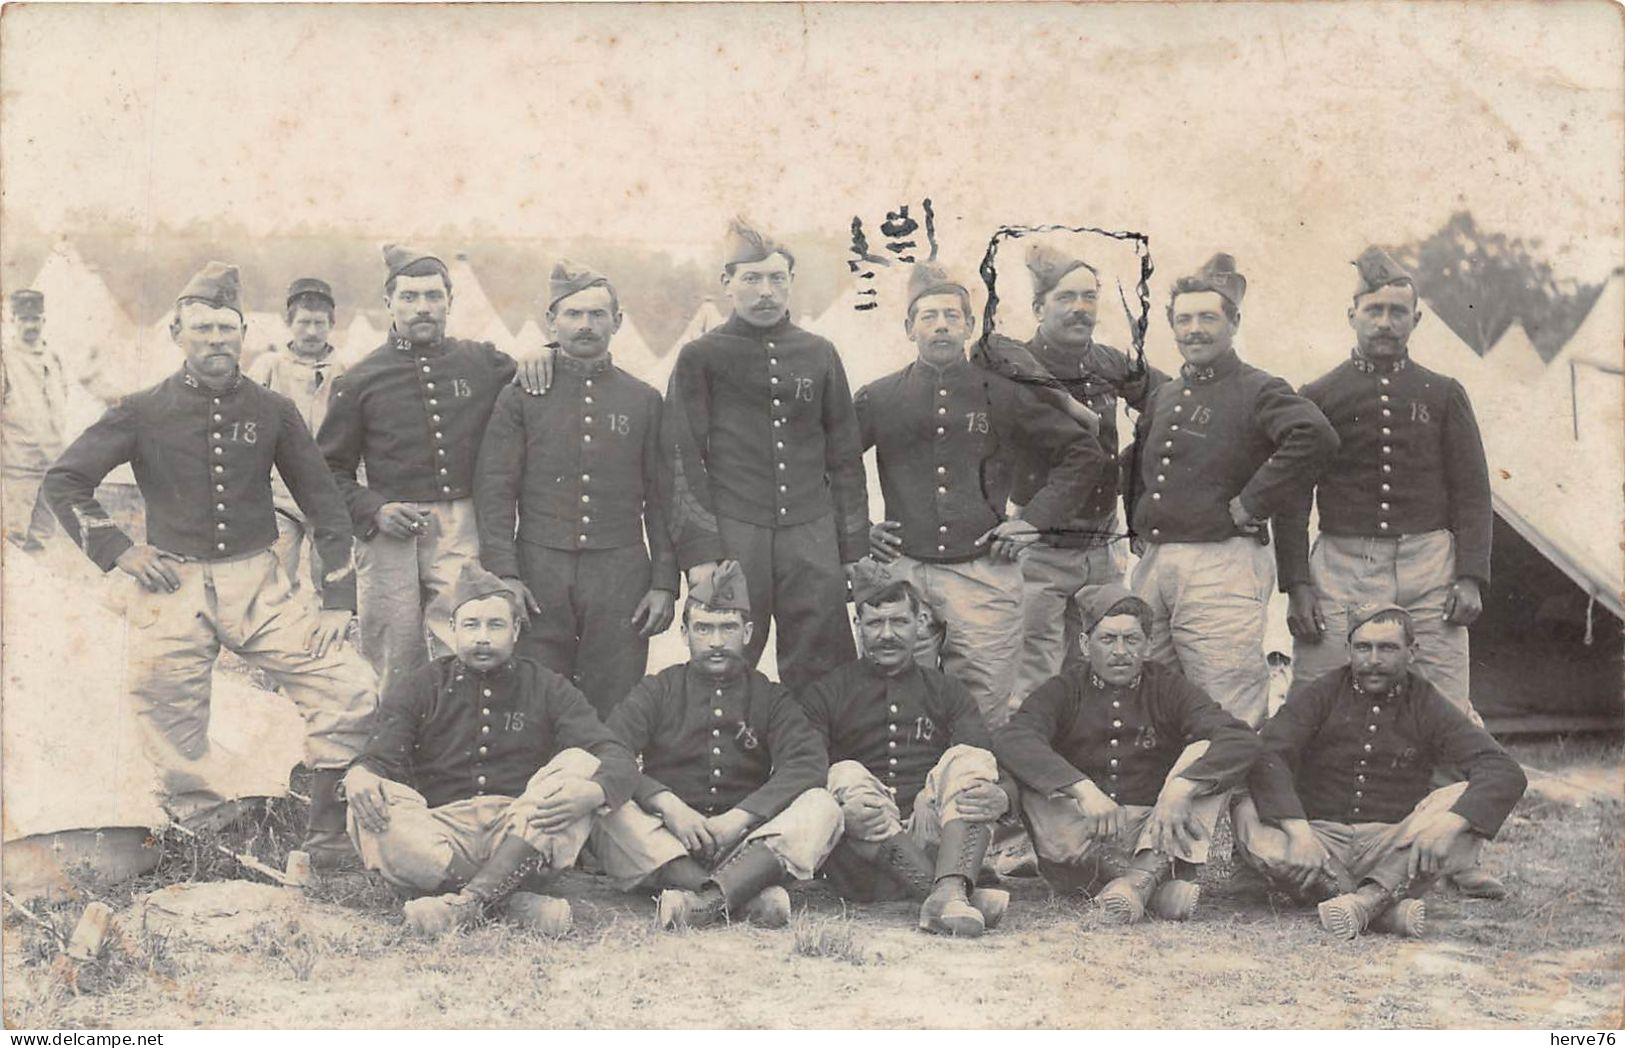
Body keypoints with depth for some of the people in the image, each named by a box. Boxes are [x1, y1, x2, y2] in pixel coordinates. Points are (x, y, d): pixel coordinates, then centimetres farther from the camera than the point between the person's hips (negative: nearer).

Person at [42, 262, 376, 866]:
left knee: (353, 693, -11)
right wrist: (118, 551, -4)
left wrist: (338, 601, 2)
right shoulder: (144, 412, 3)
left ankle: (326, 836, 5)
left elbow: (324, 505, 10)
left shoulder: (272, 412, 7)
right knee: (175, 735, 2)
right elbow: (63, 482, 7)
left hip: (257, 585, 1)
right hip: (172, 589, -1)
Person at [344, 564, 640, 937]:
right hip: (442, 839, 0)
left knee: (580, 763, -24)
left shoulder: (547, 689, 13)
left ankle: (468, 900, -36)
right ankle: (514, 902, -33)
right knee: (368, 812, -27)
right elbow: (378, 758, 2)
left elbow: (618, 759, 0)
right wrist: (359, 776, -26)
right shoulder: (422, 689, 15)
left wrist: (592, 792, -26)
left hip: (526, 842, 0)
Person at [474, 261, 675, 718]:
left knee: (614, 713, 2)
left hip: (620, 576, 1)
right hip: (540, 574, 0)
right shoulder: (521, 397, 7)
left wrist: (665, 582, 2)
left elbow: (662, 499, 10)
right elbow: (494, 491, 2)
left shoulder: (644, 401, 11)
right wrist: (503, 573, -9)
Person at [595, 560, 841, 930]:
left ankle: (707, 898, -44)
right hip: (664, 846, -1)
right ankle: (748, 895, -43)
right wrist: (667, 804, -21)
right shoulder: (657, 691, 13)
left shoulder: (770, 698, 14)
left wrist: (738, 818, -18)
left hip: (744, 844, 1)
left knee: (821, 807, -23)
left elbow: (809, 764, -4)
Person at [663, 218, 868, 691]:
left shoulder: (820, 355, 14)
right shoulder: (700, 358, 6)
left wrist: (855, 550, 10)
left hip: (812, 533, 2)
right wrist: (699, 553, -9)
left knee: (822, 677, 1)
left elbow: (845, 457, 16)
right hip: (731, 533, -2)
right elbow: (684, 461, 0)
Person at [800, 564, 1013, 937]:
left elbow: (991, 769, 6)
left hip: (933, 843, 1)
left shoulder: (948, 693, 21)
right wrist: (839, 814, -24)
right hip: (859, 861, -1)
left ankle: (949, 893, -45)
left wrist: (1000, 797, -19)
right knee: (846, 776, -28)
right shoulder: (824, 695, 14)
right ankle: (953, 895, -41)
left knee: (968, 760, -21)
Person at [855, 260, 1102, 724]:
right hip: (903, 572, 1)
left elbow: (1085, 454, 12)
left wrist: (1034, 520, 4)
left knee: (984, 719, 0)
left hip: (984, 574, 0)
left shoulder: (1003, 397, 8)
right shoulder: (878, 399, 9)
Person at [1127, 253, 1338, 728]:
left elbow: (1316, 436, -23)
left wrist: (1248, 506, -19)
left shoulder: (1257, 391, -4)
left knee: (1228, 718, -8)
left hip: (1221, 565, -7)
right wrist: (1140, 520, 15)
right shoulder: (1162, 397, 18)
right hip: (1154, 563, 7)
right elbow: (1138, 468, 33)